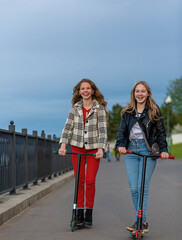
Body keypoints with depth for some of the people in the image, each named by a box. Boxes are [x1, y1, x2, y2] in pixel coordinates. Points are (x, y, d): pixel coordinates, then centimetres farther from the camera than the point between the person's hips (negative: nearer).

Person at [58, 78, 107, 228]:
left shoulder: (99, 108, -4)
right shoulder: (75, 107, 5)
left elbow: (103, 130, -8)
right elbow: (68, 126, 2)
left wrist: (101, 149, -18)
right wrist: (63, 144, -10)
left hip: (94, 148, -2)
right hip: (77, 147, 2)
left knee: (90, 181, -4)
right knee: (79, 180, 3)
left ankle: (89, 214, 9)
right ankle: (79, 214, 8)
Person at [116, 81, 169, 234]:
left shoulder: (154, 111, 5)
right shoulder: (127, 112, 14)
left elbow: (161, 132, 5)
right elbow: (122, 130, 9)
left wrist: (163, 149, -9)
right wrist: (120, 145, -10)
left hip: (148, 150, -3)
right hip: (131, 150, 3)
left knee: (143, 187, -11)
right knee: (133, 188, -1)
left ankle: (141, 221, -10)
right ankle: (142, 222, 8)